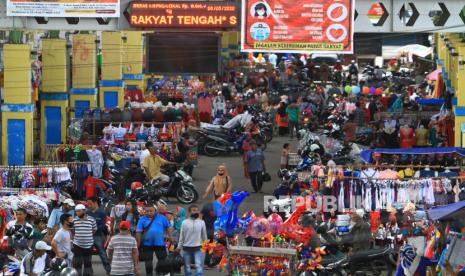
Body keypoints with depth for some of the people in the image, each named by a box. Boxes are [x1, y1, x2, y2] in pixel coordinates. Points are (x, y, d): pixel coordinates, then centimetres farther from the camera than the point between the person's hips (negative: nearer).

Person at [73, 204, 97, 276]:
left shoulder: (91, 219, -6)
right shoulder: (74, 220, -3)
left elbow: (94, 230, 7)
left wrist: (87, 236, 5)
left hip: (88, 245, 0)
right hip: (77, 245, 0)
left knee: (88, 262, 12)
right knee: (77, 263, 1)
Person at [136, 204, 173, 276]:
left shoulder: (162, 218, -1)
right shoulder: (142, 219, -3)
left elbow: (168, 228, 8)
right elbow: (138, 232, -5)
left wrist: (170, 238, 6)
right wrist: (138, 244, -8)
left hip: (160, 243, 0)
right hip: (147, 244, 0)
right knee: (148, 263, 10)